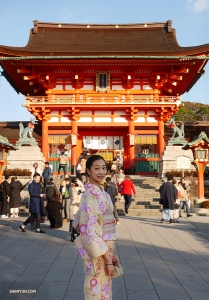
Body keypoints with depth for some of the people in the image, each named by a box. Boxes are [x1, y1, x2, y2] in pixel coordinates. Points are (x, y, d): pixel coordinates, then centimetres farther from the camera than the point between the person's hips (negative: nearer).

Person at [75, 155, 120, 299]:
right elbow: (91, 229, -23)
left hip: (104, 249, 9)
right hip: (97, 252, -9)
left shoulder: (101, 193, 8)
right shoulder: (91, 195, -19)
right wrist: (108, 259, -21)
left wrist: (111, 252, 15)